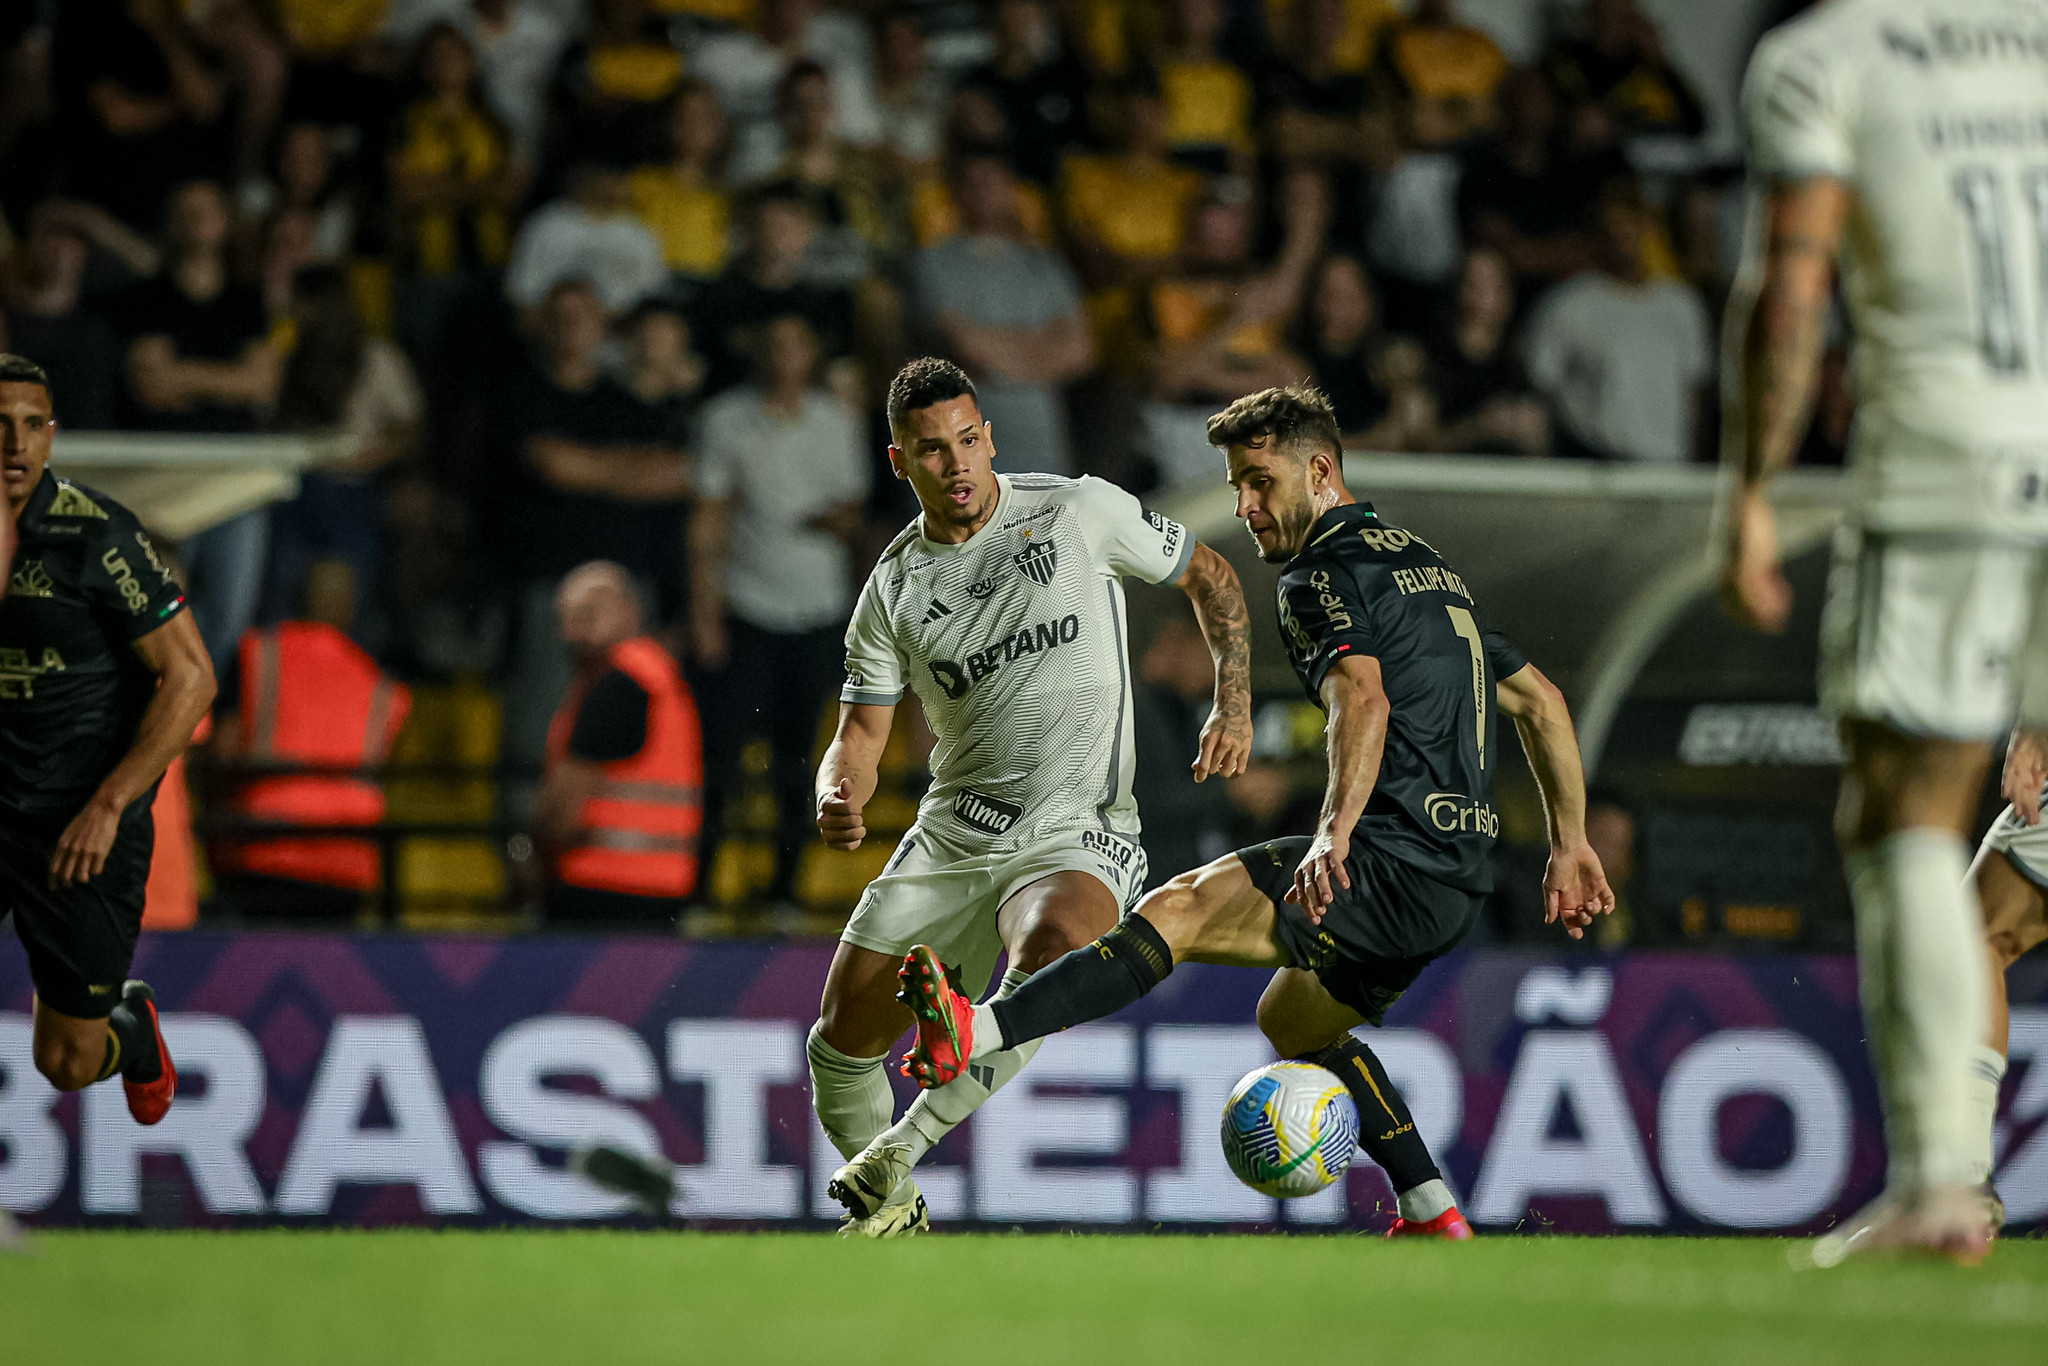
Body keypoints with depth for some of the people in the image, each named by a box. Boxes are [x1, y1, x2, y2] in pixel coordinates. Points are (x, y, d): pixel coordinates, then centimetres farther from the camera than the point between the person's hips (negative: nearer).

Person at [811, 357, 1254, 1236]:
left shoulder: (1083, 512, -3)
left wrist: (1233, 704, -4)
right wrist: (838, 798, -16)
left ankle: (902, 1152, -32)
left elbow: (1211, 578, 10)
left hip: (1076, 833, -4)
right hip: (949, 835, 4)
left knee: (1053, 947, -38)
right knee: (842, 1043, 0)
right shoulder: (892, 591, 5)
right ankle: (890, 1214, 28)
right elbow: (860, 734, 7)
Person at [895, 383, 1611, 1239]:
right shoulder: (1423, 563, 24)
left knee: (1180, 910, -23)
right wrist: (1570, 845, 31)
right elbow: (1538, 698, 29)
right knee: (1289, 1019, 28)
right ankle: (1435, 1218, 24)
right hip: (1462, 876, 10)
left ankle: (974, 1035, -40)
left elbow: (1364, 701, -26)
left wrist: (1335, 834, -39)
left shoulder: (1321, 577, -6)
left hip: (1397, 866, -10)